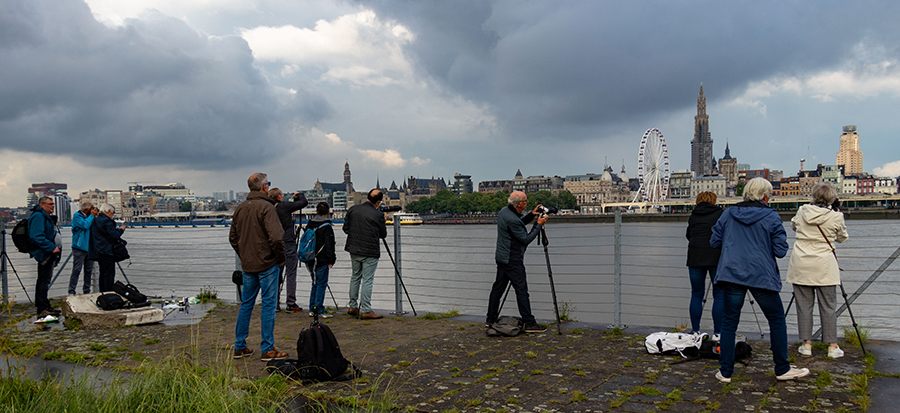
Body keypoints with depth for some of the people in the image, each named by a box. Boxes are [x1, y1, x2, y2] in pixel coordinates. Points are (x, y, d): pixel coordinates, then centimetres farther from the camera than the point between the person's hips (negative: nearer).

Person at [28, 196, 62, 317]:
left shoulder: (46, 217, 21)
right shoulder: (38, 216, -13)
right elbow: (36, 237, -25)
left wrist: (55, 257, 24)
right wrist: (52, 247, -28)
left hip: (49, 255, 11)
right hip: (44, 255, -11)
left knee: (45, 281, 16)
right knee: (43, 282, -9)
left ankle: (46, 306, 25)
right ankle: (42, 309, -7)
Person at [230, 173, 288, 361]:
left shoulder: (239, 208, 10)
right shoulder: (266, 207, -14)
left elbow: (233, 238, 17)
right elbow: (276, 237, -21)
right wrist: (280, 257, -8)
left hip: (247, 266, 7)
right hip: (267, 265, -7)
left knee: (246, 304, 15)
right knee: (268, 304, -1)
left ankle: (239, 347, 21)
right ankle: (268, 350, 3)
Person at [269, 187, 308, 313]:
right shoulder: (284, 206, -10)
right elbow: (304, 202, -5)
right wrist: (299, 195, 15)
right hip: (288, 244, -6)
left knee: (277, 274, 11)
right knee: (291, 274, -2)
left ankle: (275, 303, 13)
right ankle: (291, 304, -3)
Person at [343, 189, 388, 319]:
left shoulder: (352, 210, 1)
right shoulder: (378, 215, -13)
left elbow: (345, 228, 7)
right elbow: (383, 235, -1)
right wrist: (383, 221, 15)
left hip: (354, 250, 6)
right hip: (370, 252, -5)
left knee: (355, 277, 18)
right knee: (367, 280, 0)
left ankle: (353, 307, 24)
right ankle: (365, 310, 2)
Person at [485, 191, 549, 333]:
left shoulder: (504, 211, 6)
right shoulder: (512, 220, -25)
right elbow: (526, 239, -17)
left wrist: (531, 215, 11)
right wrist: (539, 225, -9)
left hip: (501, 257, 10)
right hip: (512, 261, -10)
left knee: (498, 288, 15)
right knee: (521, 290, -5)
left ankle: (490, 320, 22)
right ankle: (530, 324, -2)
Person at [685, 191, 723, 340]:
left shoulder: (693, 216, 13)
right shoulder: (720, 213, 4)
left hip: (695, 259, 3)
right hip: (716, 258, -3)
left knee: (696, 295, 9)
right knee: (719, 295, 4)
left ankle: (695, 331, 11)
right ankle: (718, 333, 2)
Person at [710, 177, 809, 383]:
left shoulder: (728, 214, 6)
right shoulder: (771, 217, -3)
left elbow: (714, 241, 10)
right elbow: (780, 251, -5)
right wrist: (767, 243, 14)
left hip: (731, 274, 3)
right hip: (762, 277, -2)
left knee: (729, 322, 8)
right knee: (777, 320, 15)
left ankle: (725, 372, 9)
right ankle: (782, 369, 22)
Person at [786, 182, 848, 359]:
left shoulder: (802, 211, -1)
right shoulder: (836, 217, -8)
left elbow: (793, 225, 21)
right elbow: (842, 238, 11)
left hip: (801, 265, 2)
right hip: (824, 267, -2)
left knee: (804, 305, 7)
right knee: (828, 307, 6)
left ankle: (806, 344, 10)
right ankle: (832, 347, 9)